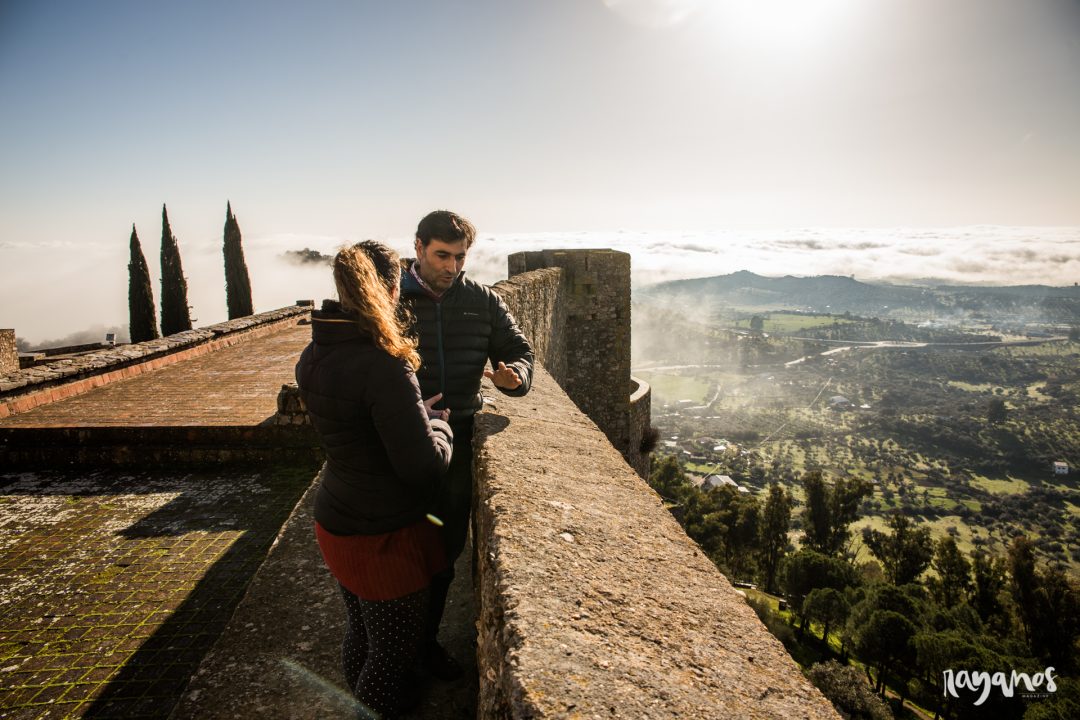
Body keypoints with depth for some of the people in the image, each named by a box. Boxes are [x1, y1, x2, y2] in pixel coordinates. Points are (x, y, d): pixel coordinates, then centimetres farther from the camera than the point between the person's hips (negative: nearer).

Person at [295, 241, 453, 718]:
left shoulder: (315, 354, 0)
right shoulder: (382, 365, -27)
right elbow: (423, 464, -25)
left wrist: (415, 411, 9)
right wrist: (437, 423, -7)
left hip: (335, 524, 8)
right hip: (384, 536, -8)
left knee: (360, 635, 28)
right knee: (394, 654, 13)